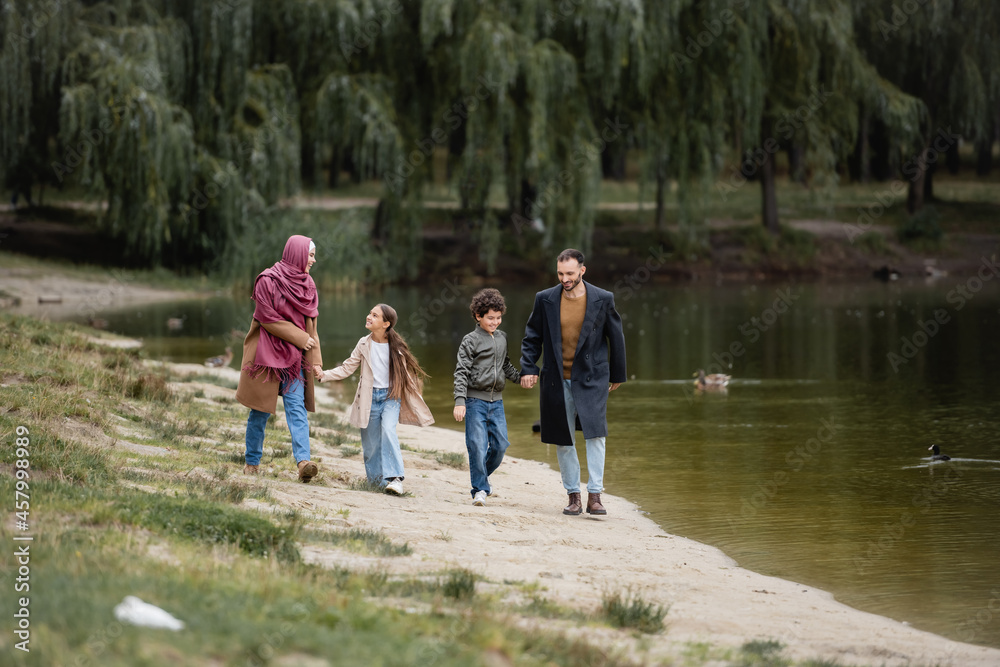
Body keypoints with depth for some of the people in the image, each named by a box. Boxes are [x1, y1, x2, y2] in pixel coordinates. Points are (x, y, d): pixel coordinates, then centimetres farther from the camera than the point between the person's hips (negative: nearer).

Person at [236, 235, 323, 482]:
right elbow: (268, 318, -13)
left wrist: (315, 359, 4)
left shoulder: (307, 284, 9)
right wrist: (300, 339, -11)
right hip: (267, 353, -4)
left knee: (297, 407, -10)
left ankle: (303, 462, -25)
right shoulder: (267, 281, -10)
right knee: (261, 410, 4)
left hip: (294, 356, 4)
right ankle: (252, 462, 17)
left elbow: (310, 324, 12)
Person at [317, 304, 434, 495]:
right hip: (369, 397, 3)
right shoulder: (364, 345, 1)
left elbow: (405, 374, 5)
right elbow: (347, 368, 5)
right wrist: (324, 375, -8)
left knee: (388, 430, -25)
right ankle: (376, 479, 22)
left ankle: (394, 478, -27)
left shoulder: (396, 347, -4)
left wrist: (414, 400, 7)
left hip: (391, 396, -3)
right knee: (370, 442, 5)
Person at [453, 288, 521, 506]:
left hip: (496, 401, 5)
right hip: (475, 400, -5)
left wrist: (520, 377, 7)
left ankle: (481, 475, 26)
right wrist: (459, 401, -17)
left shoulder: (502, 338, 12)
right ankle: (480, 489, -1)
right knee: (477, 445, -9)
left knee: (500, 445, 3)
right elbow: (461, 372, -9)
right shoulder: (471, 341, -6)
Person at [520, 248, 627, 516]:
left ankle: (594, 496, -11)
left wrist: (617, 374, 14)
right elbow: (532, 338, 9)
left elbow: (616, 337, 9)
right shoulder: (545, 300, 2)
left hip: (591, 378, -2)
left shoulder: (602, 300, -2)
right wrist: (528, 369, -4)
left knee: (595, 434, -14)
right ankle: (573, 495, 14)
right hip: (557, 381, 2)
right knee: (564, 441, 5)